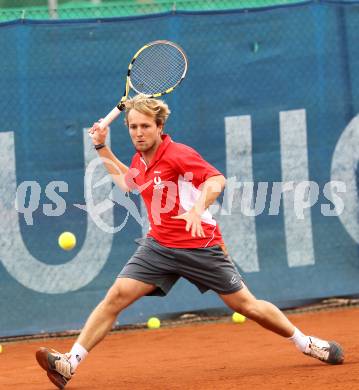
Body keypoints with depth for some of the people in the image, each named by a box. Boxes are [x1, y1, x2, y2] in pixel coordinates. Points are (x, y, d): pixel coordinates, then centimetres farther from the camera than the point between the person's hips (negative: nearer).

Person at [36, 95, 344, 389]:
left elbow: (217, 180, -23)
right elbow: (128, 183, 32)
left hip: (200, 246, -5)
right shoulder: (139, 161, 8)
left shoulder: (177, 154, -14)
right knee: (116, 297, -12)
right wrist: (102, 148, 25)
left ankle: (307, 344, 21)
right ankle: (70, 364, -16)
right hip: (159, 245, 6)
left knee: (245, 305, 1)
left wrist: (198, 208, -41)